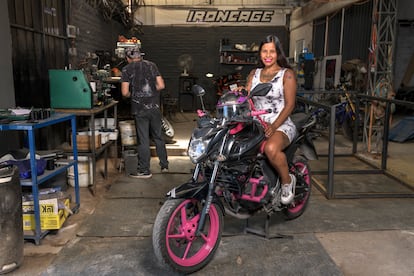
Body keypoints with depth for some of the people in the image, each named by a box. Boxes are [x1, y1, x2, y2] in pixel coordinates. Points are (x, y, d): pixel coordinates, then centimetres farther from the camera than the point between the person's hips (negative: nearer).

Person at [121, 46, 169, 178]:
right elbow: (161, 85, 0)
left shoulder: (127, 69, -2)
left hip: (139, 109, -3)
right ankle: (164, 165, 24)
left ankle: (144, 170, 10)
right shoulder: (151, 65, 6)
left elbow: (125, 92, -8)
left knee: (143, 140, 3)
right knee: (158, 137, 15)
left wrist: (132, 95, 13)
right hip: (154, 107, 3)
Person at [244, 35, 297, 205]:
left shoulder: (287, 74, 2)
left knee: (271, 148, -38)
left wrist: (273, 126, -19)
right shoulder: (254, 74, 16)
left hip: (281, 125, -4)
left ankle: (287, 180, -8)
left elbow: (290, 104, -6)